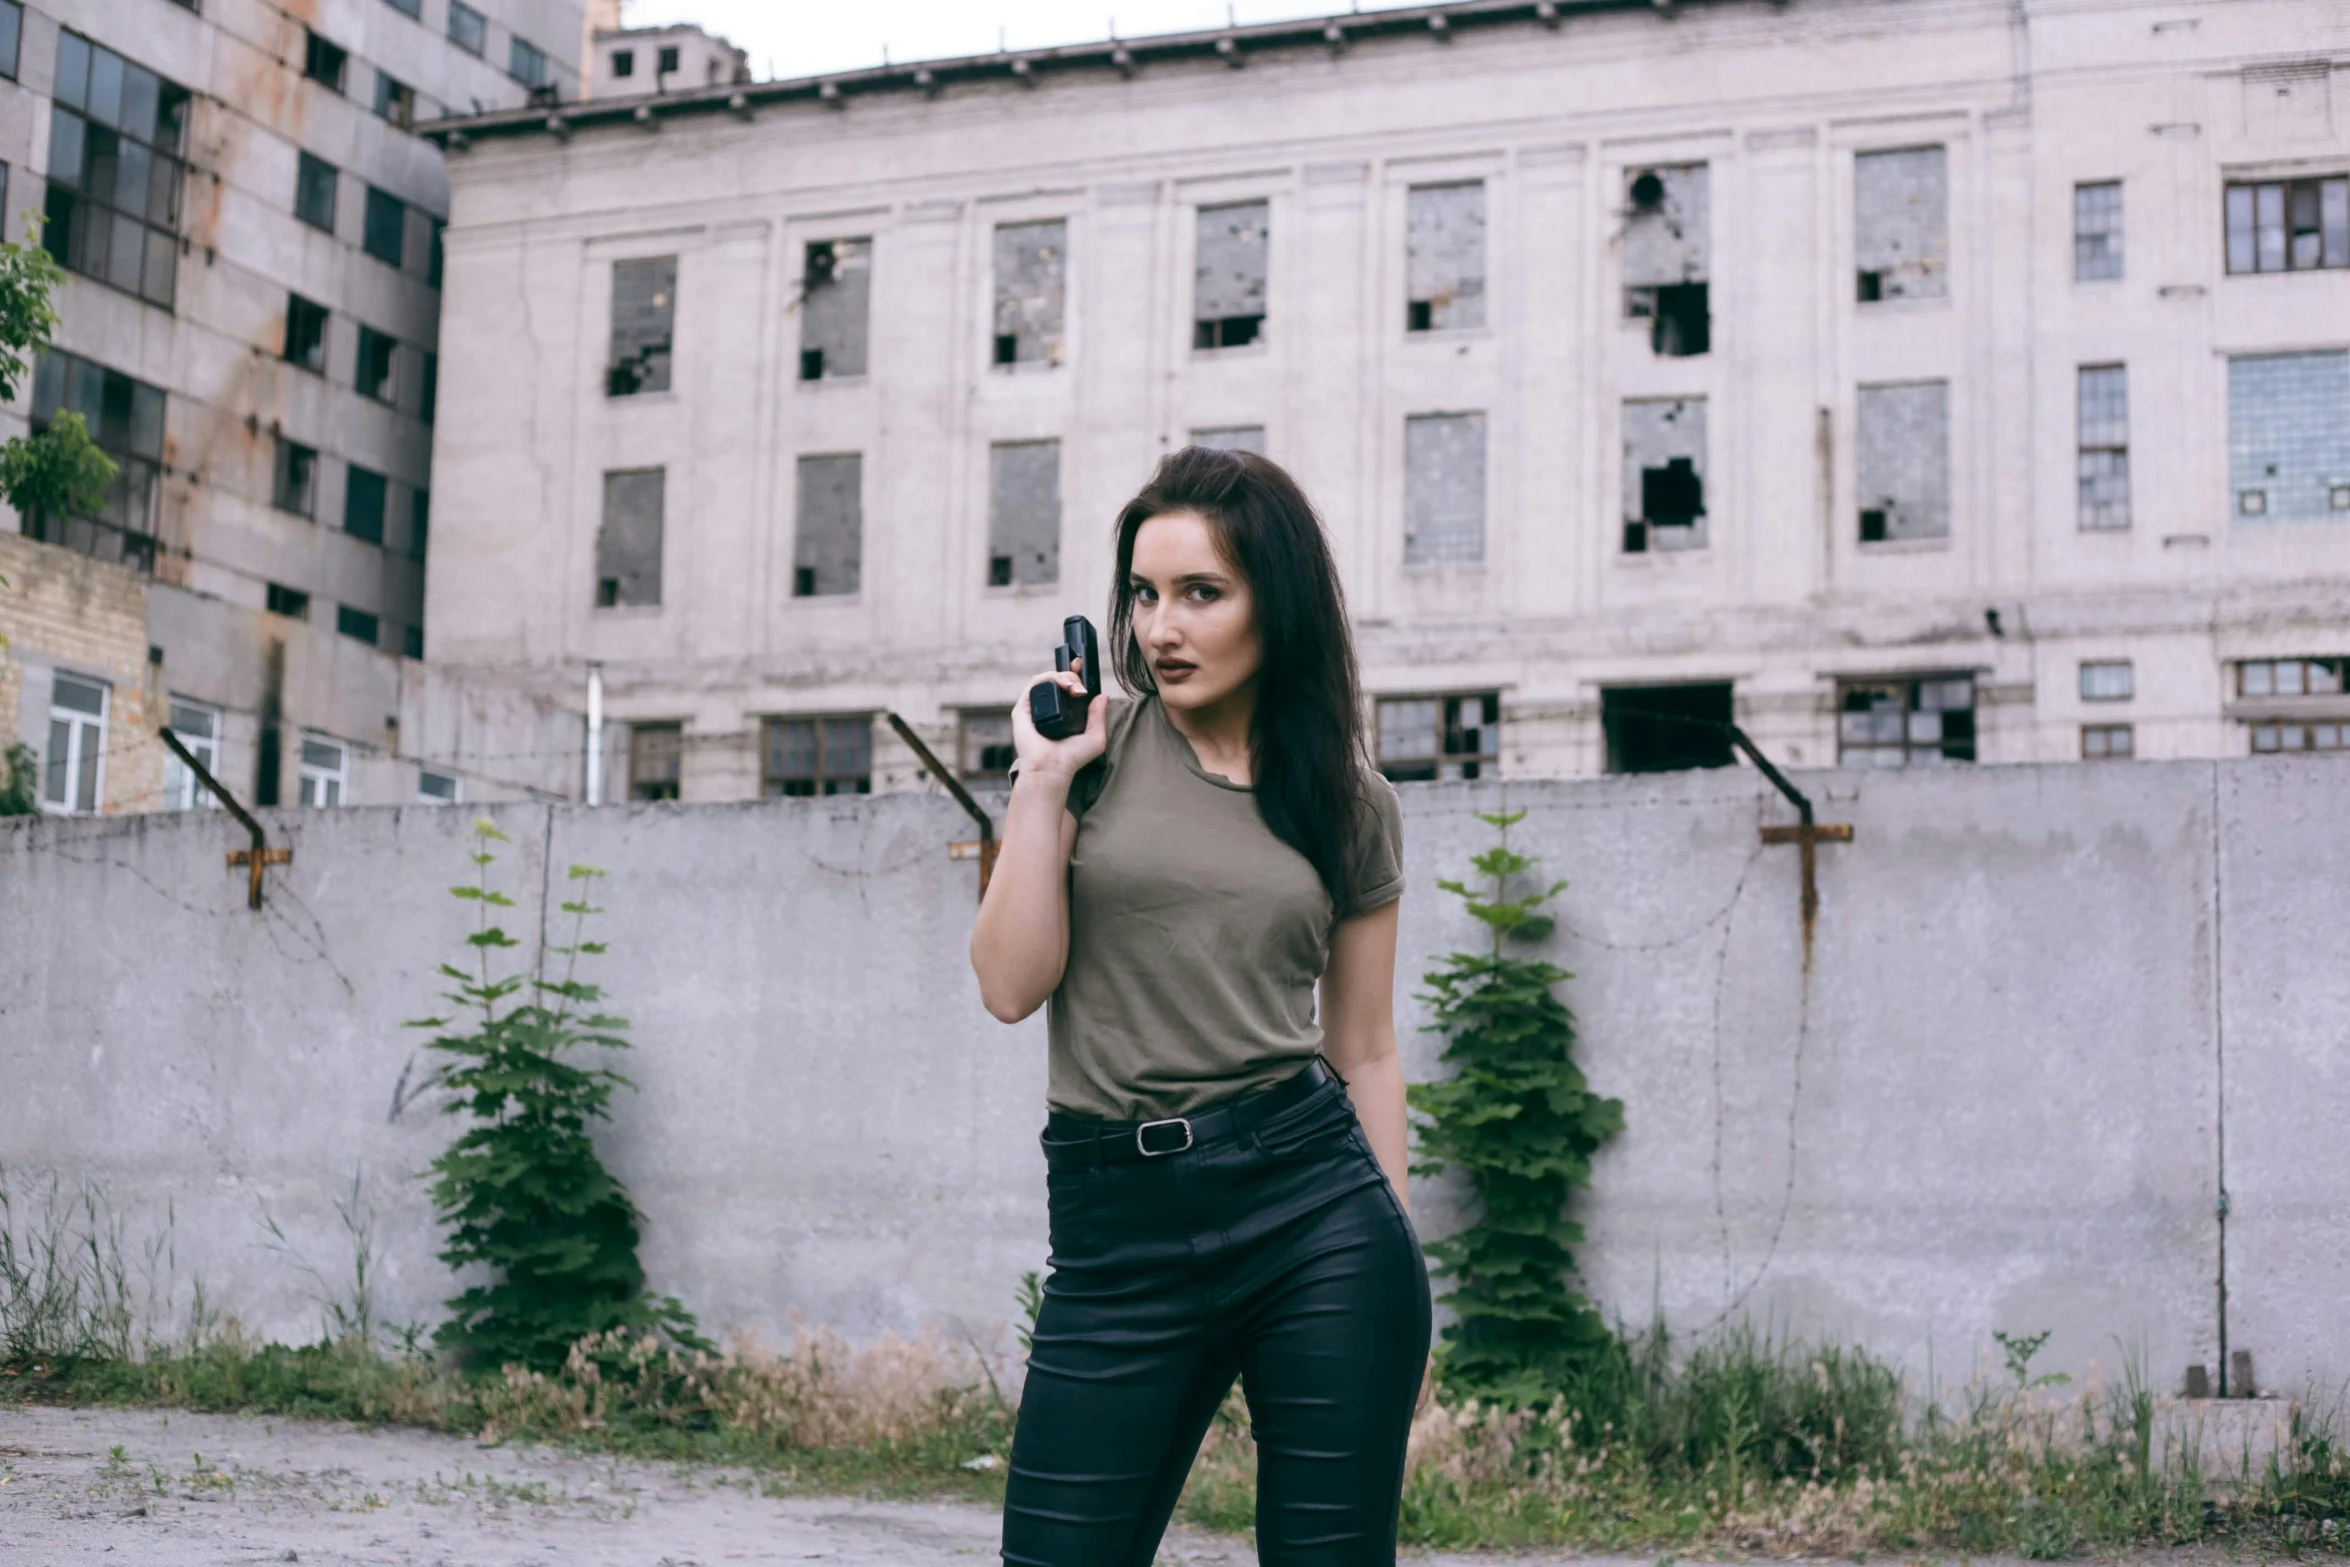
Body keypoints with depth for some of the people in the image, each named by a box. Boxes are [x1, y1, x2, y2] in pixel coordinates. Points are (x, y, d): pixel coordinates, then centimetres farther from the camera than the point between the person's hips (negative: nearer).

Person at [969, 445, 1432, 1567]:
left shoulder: (1354, 805, 9)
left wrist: (1398, 1278, 11)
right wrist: (1040, 778, -5)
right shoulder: (1095, 747, 5)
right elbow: (1012, 986, -2)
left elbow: (1364, 1052, 14)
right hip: (1119, 1233, 0)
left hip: (1314, 1210, 1)